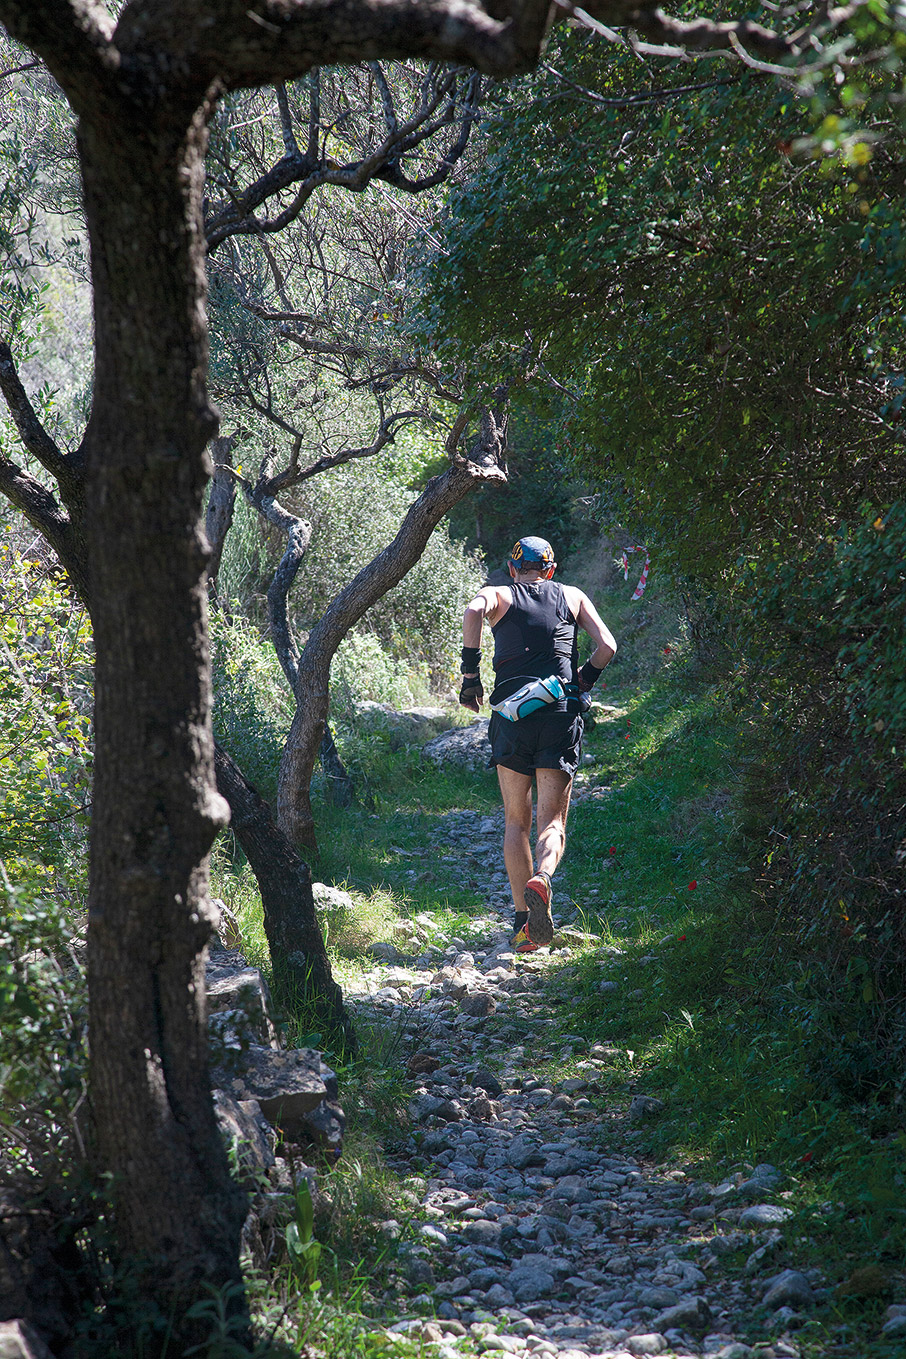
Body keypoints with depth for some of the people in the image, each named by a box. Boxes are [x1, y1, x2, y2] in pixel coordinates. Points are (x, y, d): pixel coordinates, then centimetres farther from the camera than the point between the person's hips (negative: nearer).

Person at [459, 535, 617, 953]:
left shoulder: (498, 594, 13)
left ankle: (522, 920, 2)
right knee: (552, 820, 1)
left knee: (516, 821, 11)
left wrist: (470, 675, -6)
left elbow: (473, 613, -11)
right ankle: (541, 878, -31)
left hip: (512, 713, 0)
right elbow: (607, 647, 6)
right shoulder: (573, 596, 18)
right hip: (562, 714, 0)